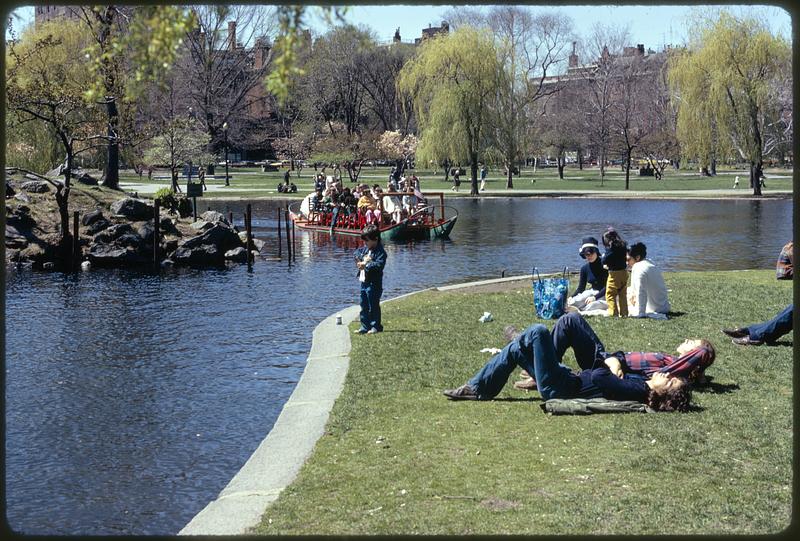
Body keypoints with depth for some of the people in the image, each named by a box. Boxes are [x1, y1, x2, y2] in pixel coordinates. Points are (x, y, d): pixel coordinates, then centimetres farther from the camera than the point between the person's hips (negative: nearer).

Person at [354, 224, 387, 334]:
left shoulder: (380, 252, -15)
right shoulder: (365, 248, 11)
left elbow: (379, 265, -26)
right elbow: (356, 253, 14)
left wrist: (366, 265, -26)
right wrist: (361, 259, -5)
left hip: (374, 284, -8)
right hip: (364, 282, 8)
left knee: (373, 306, -1)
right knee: (364, 306, 13)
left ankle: (376, 326, 10)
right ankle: (365, 326, 21)